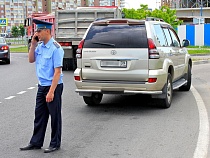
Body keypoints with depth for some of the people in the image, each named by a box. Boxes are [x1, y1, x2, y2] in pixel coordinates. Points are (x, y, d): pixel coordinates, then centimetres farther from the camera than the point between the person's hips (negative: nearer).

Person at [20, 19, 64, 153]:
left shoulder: (55, 48, -18)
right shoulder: (40, 46, 5)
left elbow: (57, 71, -21)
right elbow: (31, 60, 15)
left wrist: (51, 92, -23)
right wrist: (33, 44, 0)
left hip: (53, 86, -8)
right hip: (42, 86, 8)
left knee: (55, 116, 6)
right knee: (39, 115, 14)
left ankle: (55, 144, 18)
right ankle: (36, 142, 25)